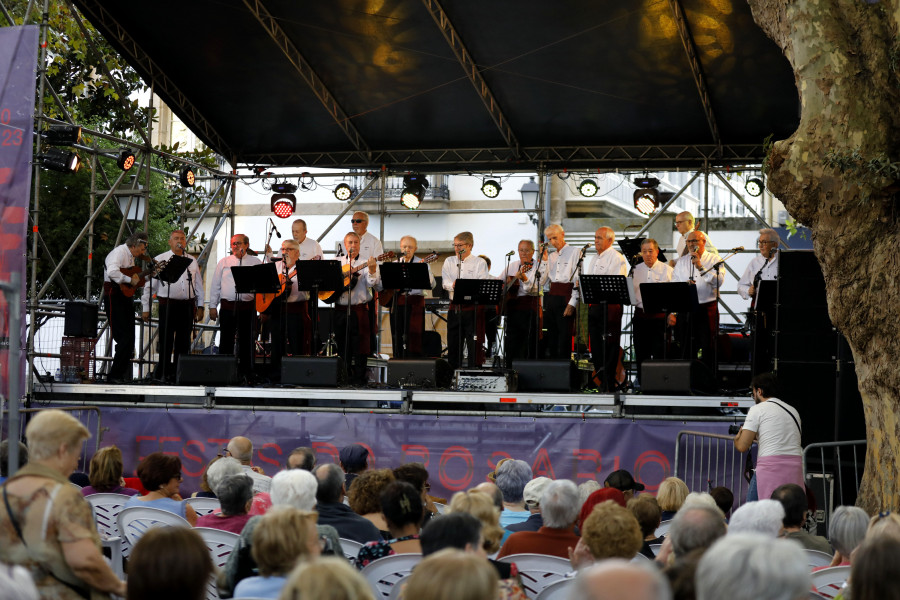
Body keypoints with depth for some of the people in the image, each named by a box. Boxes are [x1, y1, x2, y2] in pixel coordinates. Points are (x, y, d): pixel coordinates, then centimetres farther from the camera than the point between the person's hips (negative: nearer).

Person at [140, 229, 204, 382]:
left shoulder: (192, 261, 15)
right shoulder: (159, 260, 4)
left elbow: (199, 285, 18)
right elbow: (149, 284, 3)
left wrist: (200, 306, 12)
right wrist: (145, 308, -1)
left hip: (187, 305, 3)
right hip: (168, 304, -3)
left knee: (183, 341, 5)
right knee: (166, 341, -4)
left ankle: (179, 373, 11)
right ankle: (163, 373, 1)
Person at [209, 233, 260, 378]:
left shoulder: (255, 262, 8)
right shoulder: (224, 262, 12)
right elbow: (215, 285, 11)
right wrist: (212, 306, 6)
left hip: (247, 307, -1)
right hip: (227, 306, 1)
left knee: (247, 342, 2)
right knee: (226, 341, 4)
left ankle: (247, 373, 8)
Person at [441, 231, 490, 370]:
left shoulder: (479, 262, 1)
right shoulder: (449, 262, 13)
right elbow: (445, 282, 1)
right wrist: (453, 285, -22)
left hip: (473, 308, -4)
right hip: (455, 306, 4)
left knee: (474, 343, -5)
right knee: (453, 343, 10)